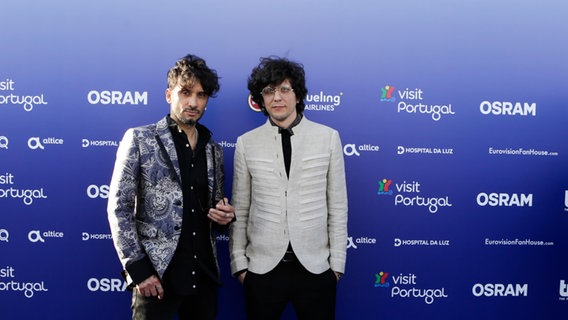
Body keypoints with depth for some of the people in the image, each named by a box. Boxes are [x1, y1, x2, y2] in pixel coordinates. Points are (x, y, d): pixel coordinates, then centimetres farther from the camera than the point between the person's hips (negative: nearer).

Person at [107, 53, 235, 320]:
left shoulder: (213, 150, 11)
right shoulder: (139, 139, -2)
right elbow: (119, 208, -5)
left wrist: (224, 216, -2)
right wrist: (138, 268, -12)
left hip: (204, 274, 5)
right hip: (157, 273, -4)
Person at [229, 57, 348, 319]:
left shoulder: (328, 137, 0)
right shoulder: (246, 143, 1)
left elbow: (337, 206, 1)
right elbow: (240, 210, 5)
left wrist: (337, 262, 0)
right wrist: (239, 263, 3)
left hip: (315, 267, 0)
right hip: (262, 268, 0)